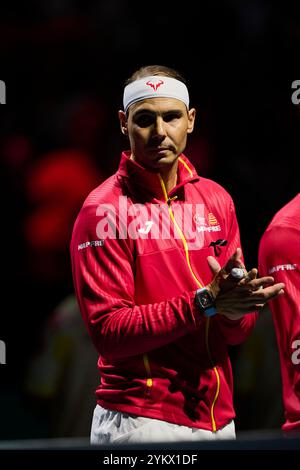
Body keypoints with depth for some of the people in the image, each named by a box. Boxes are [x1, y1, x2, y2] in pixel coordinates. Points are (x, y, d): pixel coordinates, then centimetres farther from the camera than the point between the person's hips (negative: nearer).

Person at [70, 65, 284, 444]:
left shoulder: (216, 199, 9)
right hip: (140, 423, -5)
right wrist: (206, 301, -21)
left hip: (217, 420, 5)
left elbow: (239, 332, 8)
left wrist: (236, 308, -15)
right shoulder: (104, 211, -8)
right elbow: (108, 333, -15)